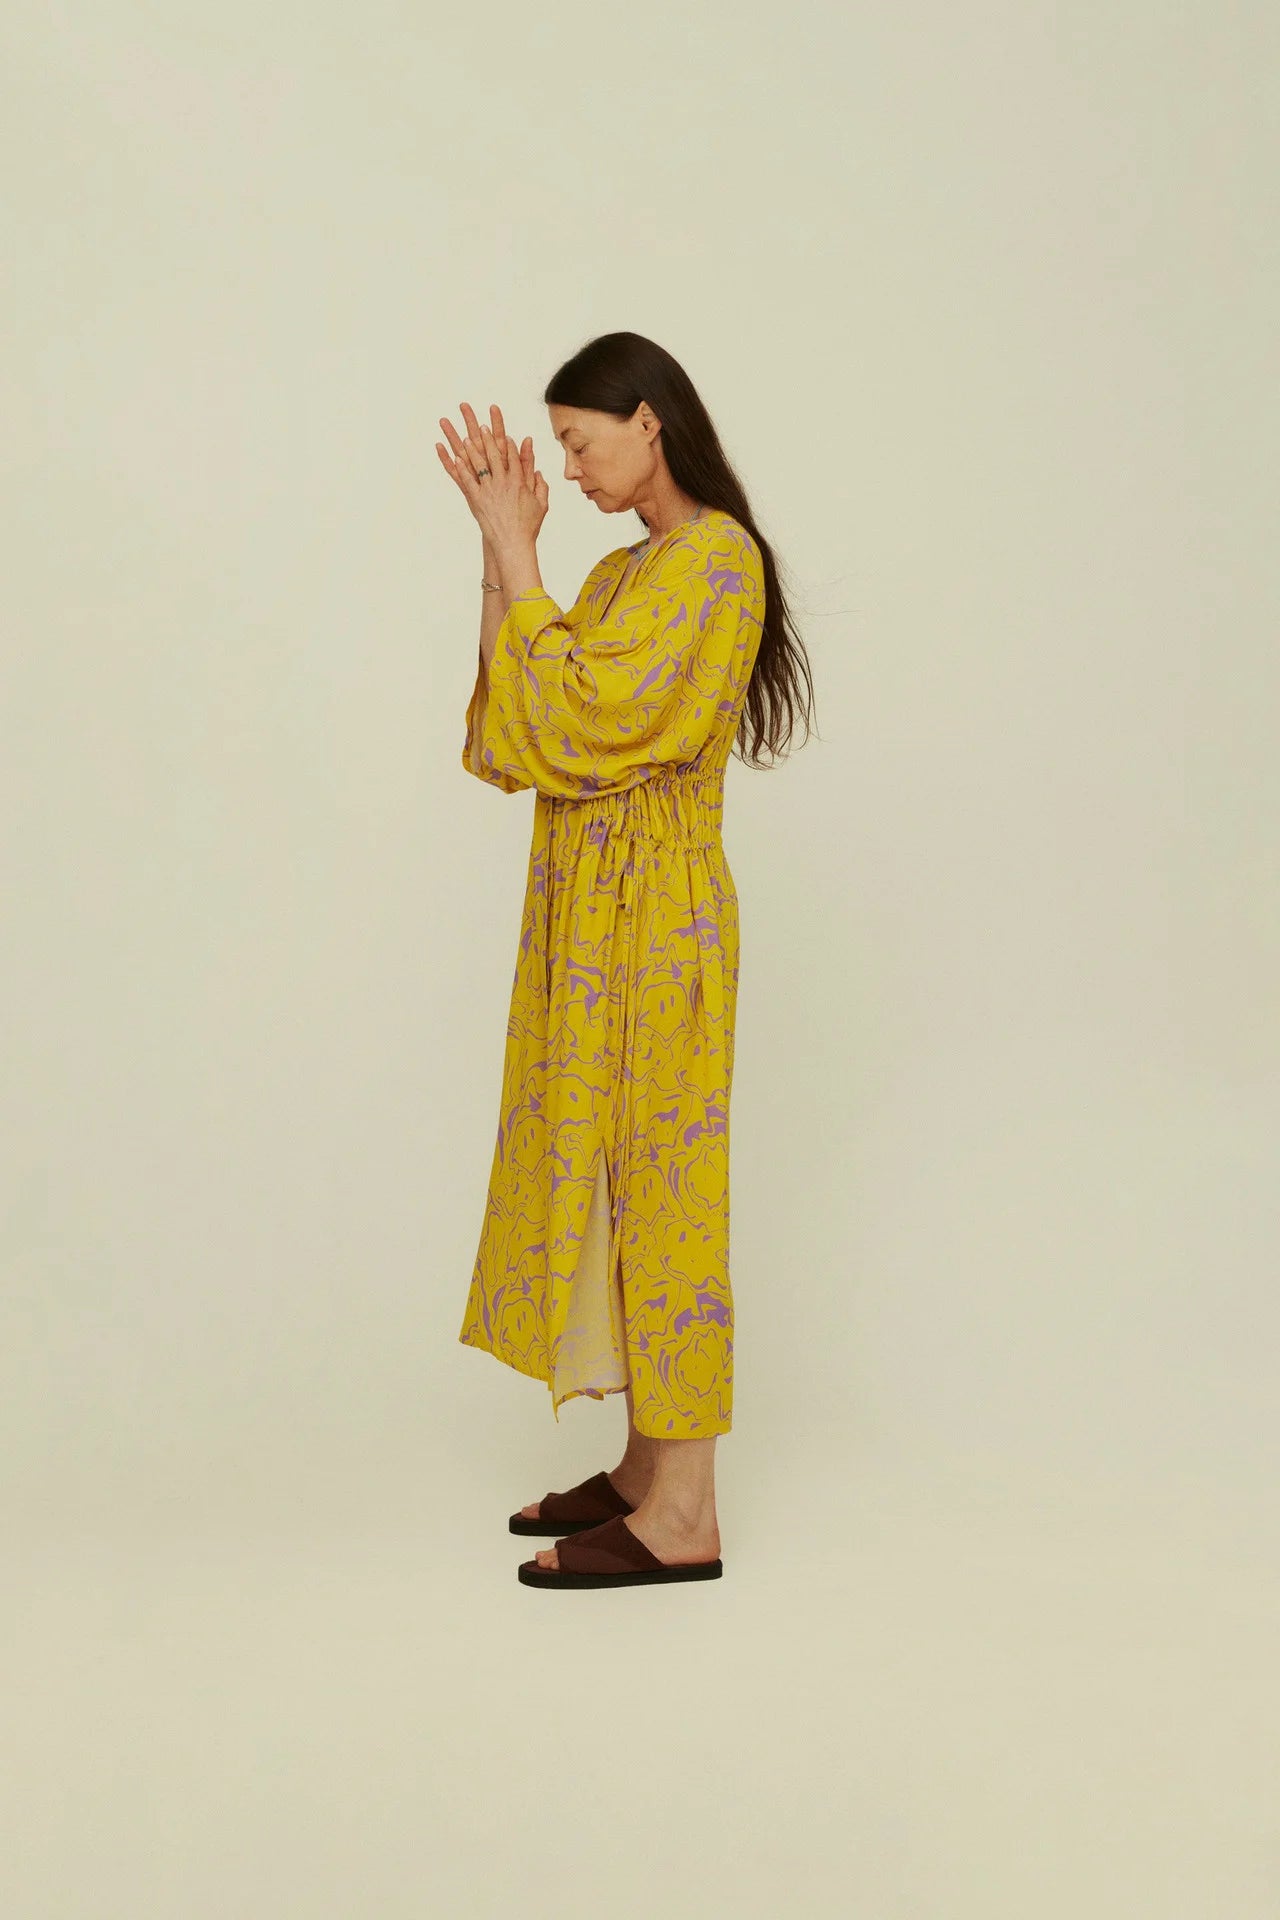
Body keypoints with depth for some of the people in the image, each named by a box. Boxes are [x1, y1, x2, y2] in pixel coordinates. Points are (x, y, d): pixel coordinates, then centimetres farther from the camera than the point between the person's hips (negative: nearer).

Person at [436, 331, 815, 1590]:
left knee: (656, 1181, -5)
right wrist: (502, 559, 4)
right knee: (601, 1177, 13)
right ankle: (646, 1467, 23)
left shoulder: (716, 557, -13)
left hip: (655, 914, -9)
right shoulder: (622, 573, 15)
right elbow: (511, 737, 9)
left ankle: (683, 1518, 3)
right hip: (588, 905, 9)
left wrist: (516, 555, -13)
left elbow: (577, 717, -20)